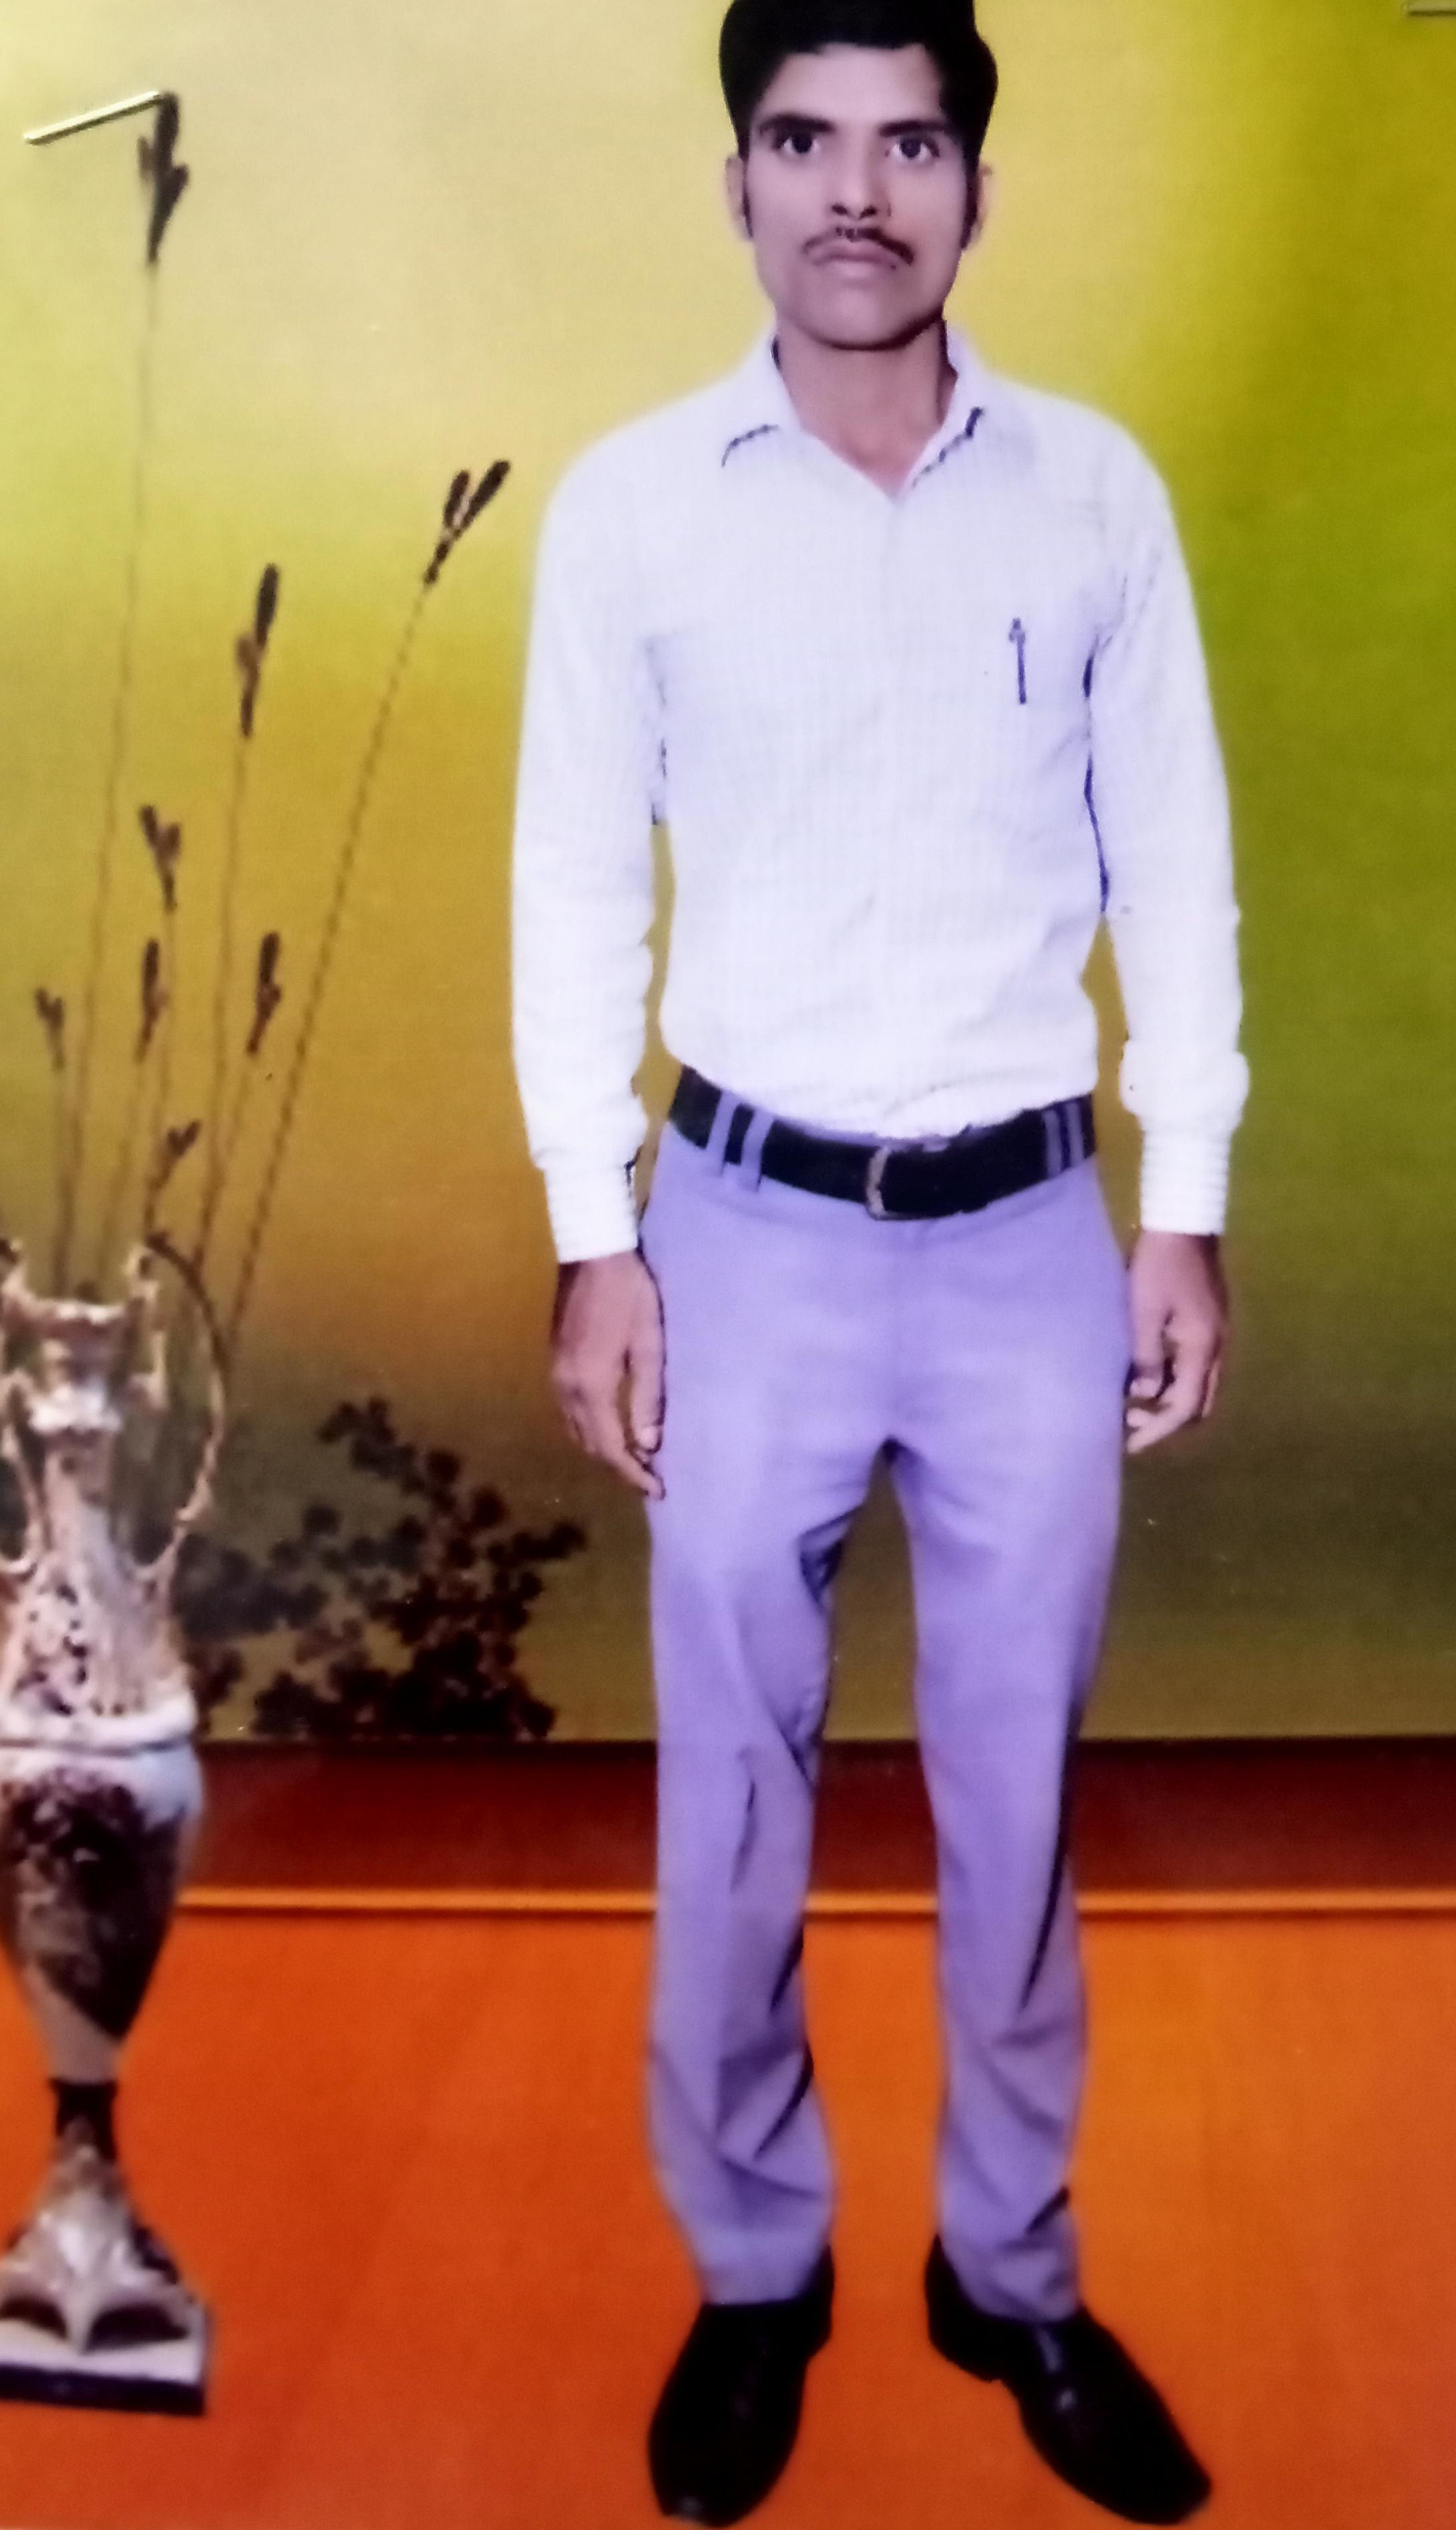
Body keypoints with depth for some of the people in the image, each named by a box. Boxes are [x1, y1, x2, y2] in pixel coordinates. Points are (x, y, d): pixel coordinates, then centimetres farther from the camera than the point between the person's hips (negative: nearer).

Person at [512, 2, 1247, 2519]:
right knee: (733, 1786, 10)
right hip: (754, 1224, -1)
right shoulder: (631, 502, -2)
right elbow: (576, 880, 1)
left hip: (1033, 1226, 1)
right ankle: (751, 2270, 31)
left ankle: (1011, 2269, 32)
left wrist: (1189, 1210, 2)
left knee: (1015, 1786, 11)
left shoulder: (1096, 491, 1)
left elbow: (1175, 863, 5)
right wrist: (596, 1238, -3)